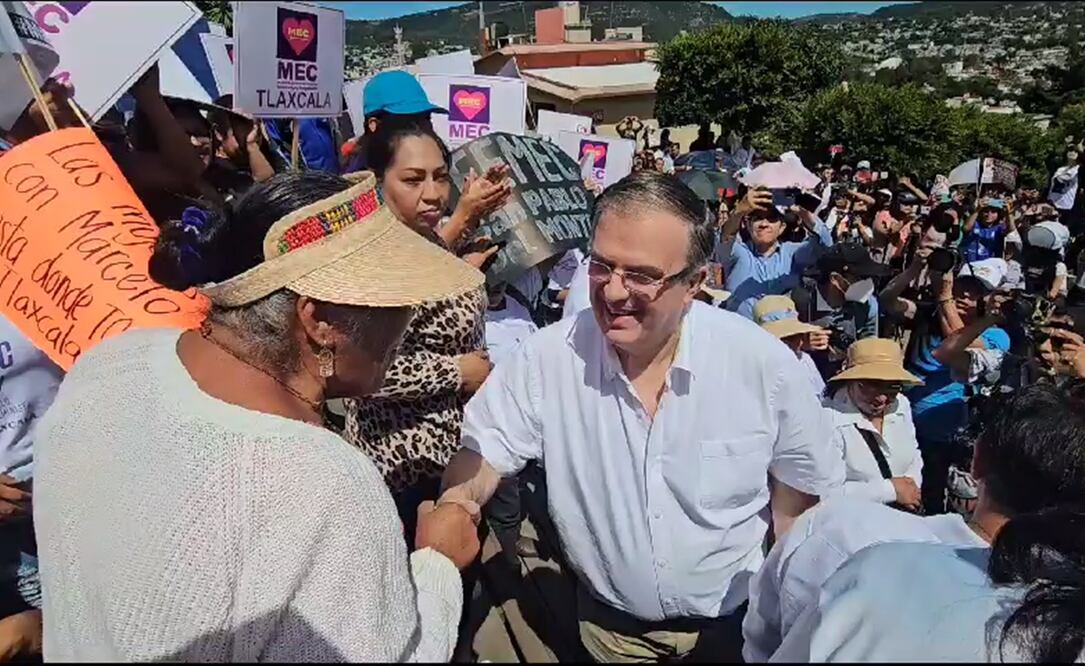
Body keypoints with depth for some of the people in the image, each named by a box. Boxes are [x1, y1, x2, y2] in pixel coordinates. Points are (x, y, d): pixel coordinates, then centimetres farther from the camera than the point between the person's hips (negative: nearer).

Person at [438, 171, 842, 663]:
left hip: (737, 623, 0)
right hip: (607, 625, 1)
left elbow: (800, 494, -6)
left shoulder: (764, 363, -19)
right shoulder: (547, 357, -20)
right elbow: (483, 451, -13)